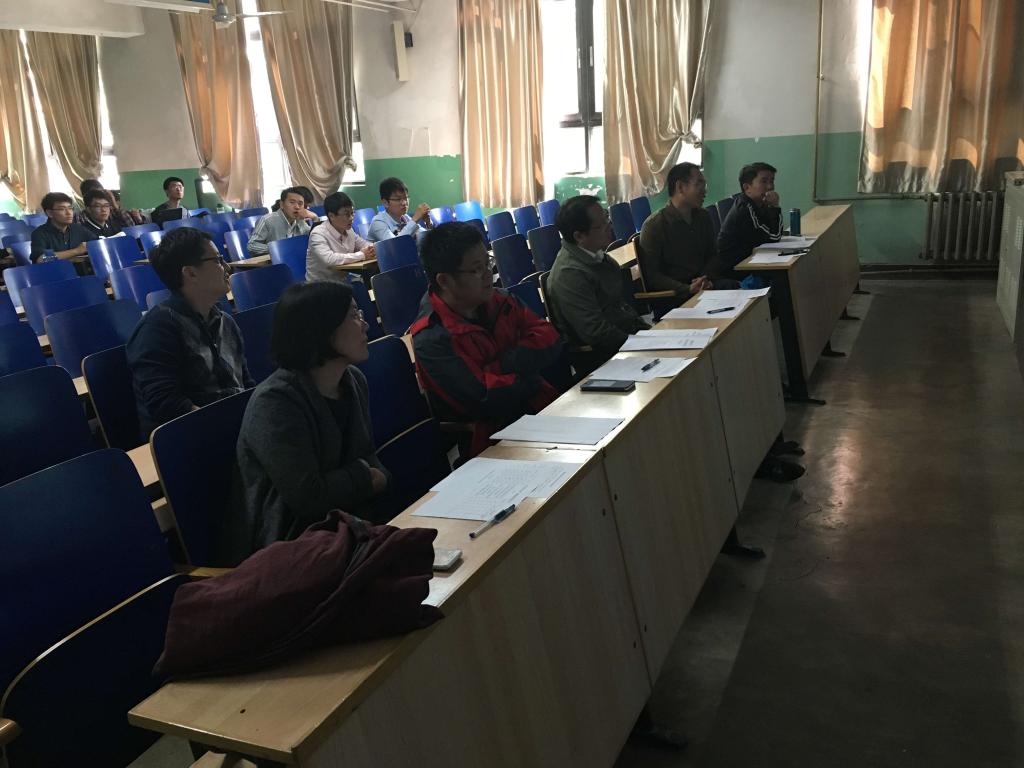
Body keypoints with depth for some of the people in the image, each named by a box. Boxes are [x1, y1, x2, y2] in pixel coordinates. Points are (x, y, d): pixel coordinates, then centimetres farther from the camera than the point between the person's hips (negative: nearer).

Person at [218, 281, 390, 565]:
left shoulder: (354, 381, 5)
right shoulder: (274, 403, -20)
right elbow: (306, 497, -24)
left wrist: (380, 477, -6)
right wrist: (364, 477, -9)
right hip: (285, 542, -7)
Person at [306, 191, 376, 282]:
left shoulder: (348, 230, 5)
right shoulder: (318, 234, -15)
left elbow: (367, 246, 16)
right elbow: (329, 259, -29)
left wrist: (372, 250, -9)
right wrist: (361, 255, -22)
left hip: (342, 282, 7)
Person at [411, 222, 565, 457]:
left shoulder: (498, 302, 9)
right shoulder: (431, 339, -13)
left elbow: (550, 340, 2)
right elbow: (483, 398, -20)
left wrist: (503, 364, -13)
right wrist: (529, 379, -4)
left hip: (540, 407, 7)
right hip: (491, 436, -7)